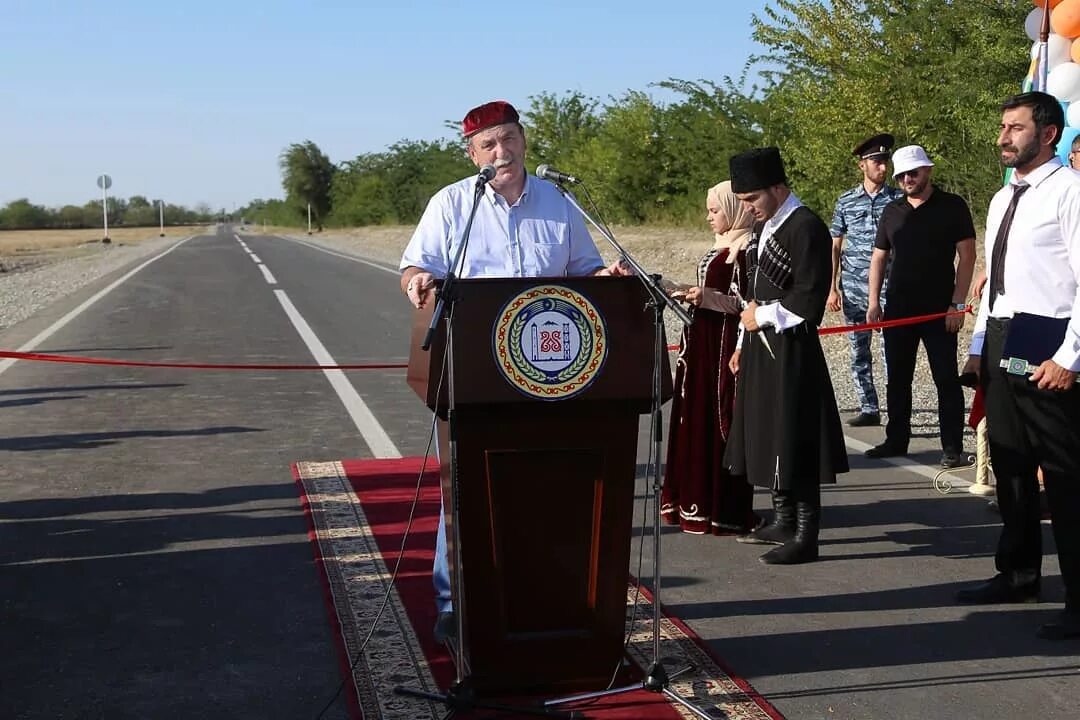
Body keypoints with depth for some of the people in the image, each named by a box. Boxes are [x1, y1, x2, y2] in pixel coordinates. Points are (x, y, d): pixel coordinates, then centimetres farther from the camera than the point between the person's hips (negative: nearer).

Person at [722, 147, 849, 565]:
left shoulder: (806, 228, -15)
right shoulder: (763, 227, 14)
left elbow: (809, 302, -19)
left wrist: (761, 316, -11)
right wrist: (744, 344, 17)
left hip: (791, 350, -9)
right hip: (760, 348, 9)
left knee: (795, 443, -4)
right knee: (767, 437, 15)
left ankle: (805, 537, 3)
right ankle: (783, 522, 28)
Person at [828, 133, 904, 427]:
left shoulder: (898, 199, 0)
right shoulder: (846, 201, 6)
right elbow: (835, 247, 9)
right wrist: (832, 288, 3)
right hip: (853, 289, 3)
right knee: (859, 353, 8)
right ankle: (869, 409, 18)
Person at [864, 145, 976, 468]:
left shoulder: (952, 206, -3)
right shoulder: (892, 211, 10)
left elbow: (967, 256, -6)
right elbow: (878, 258, 13)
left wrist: (958, 303, -13)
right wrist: (874, 302, 4)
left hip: (939, 309, -5)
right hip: (898, 309, 5)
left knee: (946, 379, -2)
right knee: (897, 379, 11)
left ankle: (952, 447, 3)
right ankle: (896, 440, 21)